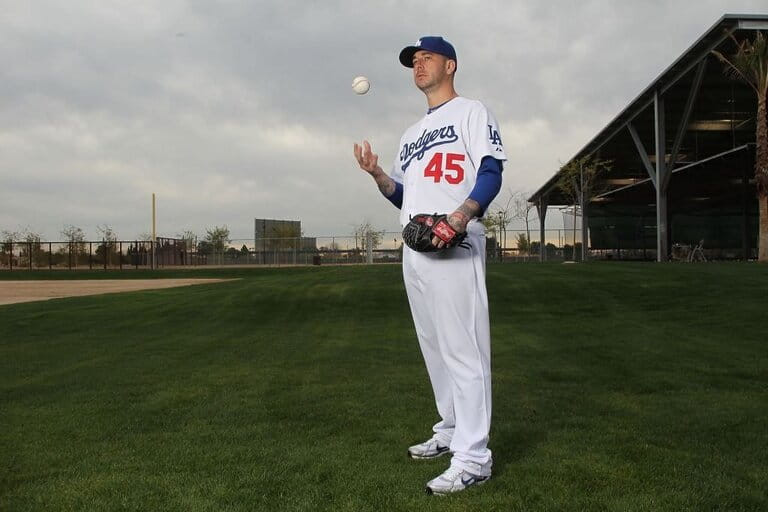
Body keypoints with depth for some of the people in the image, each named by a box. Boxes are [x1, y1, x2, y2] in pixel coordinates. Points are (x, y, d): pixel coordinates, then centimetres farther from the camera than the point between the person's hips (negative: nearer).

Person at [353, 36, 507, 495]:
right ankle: (451, 432, 26)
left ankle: (474, 458, -9)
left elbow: (492, 172, -9)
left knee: (464, 349, -11)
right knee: (434, 347, 13)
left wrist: (463, 214, -27)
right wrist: (377, 174, 5)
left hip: (455, 248, -8)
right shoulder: (412, 134, 27)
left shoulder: (471, 111, 5)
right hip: (414, 250, 9)